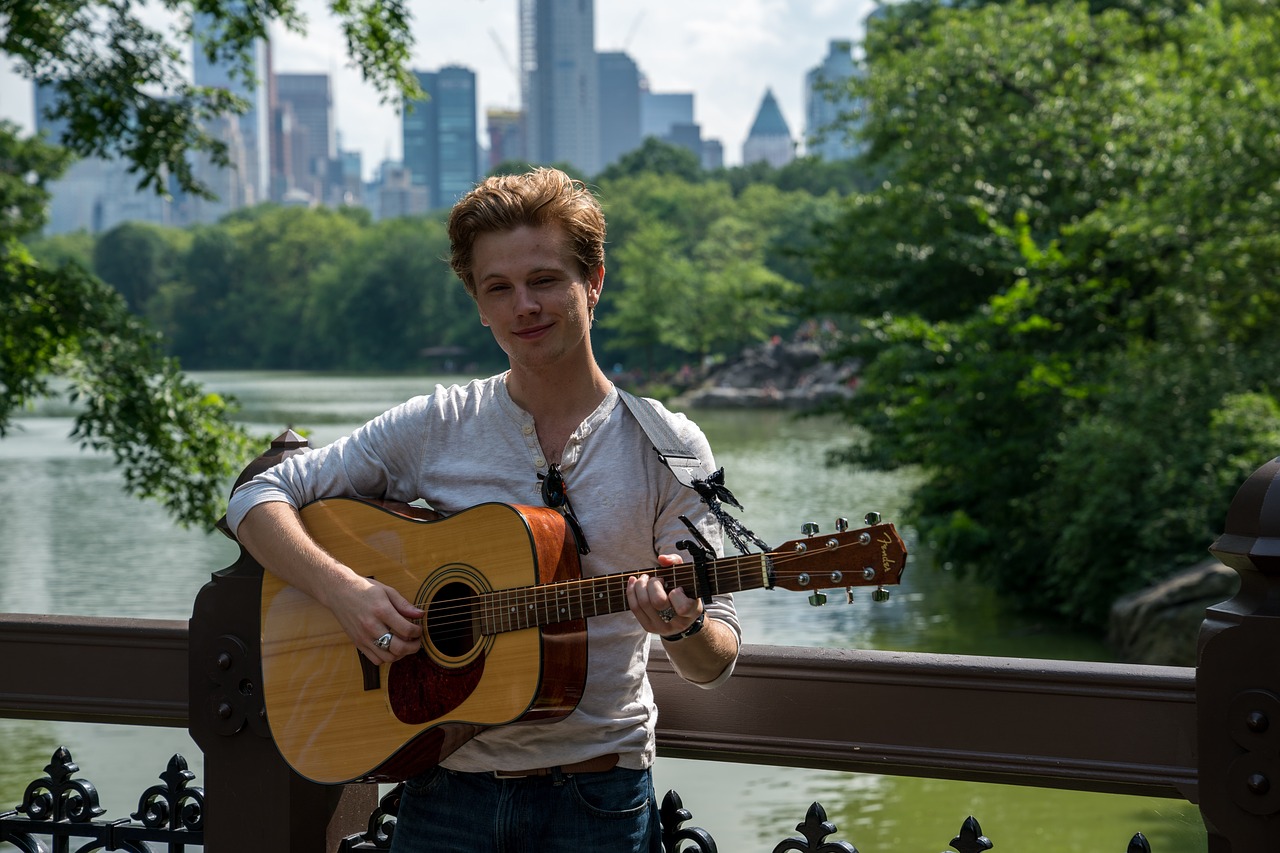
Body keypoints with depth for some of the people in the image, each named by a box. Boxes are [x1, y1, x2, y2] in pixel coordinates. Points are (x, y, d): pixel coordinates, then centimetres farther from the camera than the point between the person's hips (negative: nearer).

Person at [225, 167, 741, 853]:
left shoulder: (667, 448, -3)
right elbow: (258, 499, 0)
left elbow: (716, 663, -3)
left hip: (597, 794, -1)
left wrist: (683, 626, -27)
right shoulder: (434, 426, 0)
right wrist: (342, 589, -17)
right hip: (446, 790, 1)